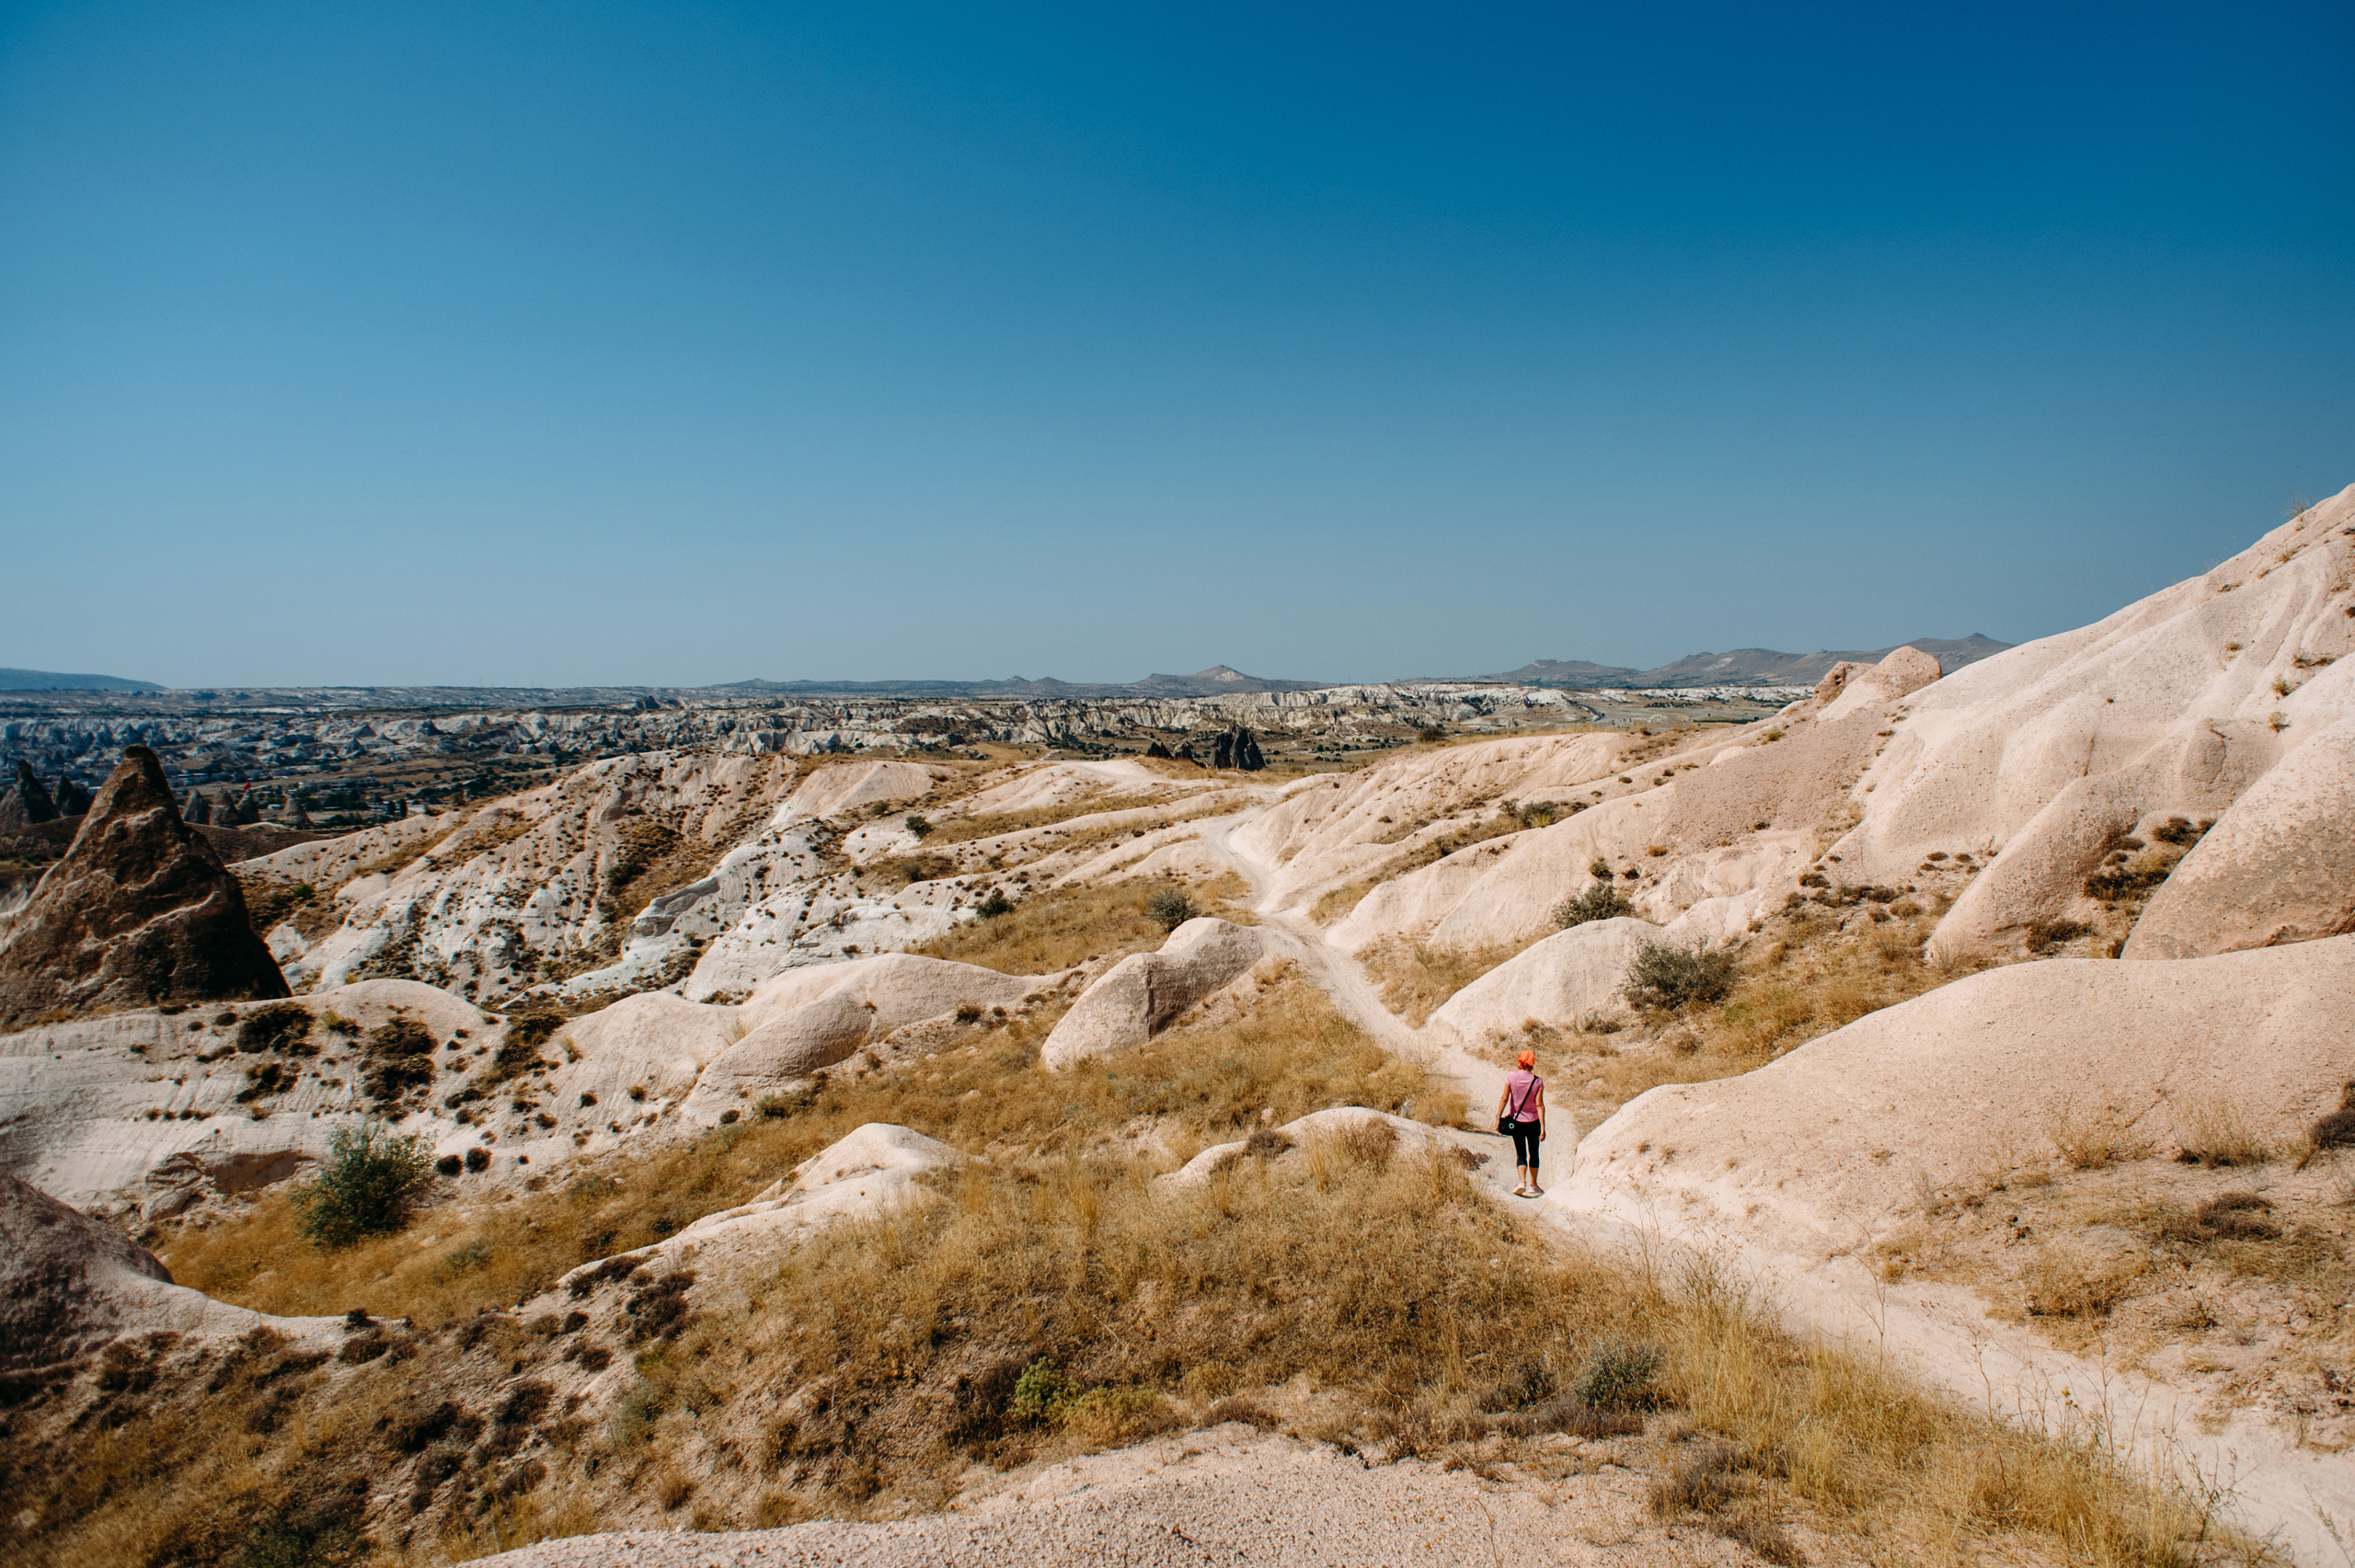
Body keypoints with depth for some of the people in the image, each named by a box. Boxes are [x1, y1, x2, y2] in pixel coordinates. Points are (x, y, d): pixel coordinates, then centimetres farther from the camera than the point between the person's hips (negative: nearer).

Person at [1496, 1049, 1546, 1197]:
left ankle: (1522, 1182, -11)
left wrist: (1499, 1116, 0)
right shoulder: (1538, 1081, -10)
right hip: (1533, 1122, 0)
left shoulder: (1511, 1076, -10)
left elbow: (1504, 1098, -9)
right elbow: (1539, 1105, -12)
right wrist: (1543, 1127, -9)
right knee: (1533, 1153, 14)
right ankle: (1533, 1185, 18)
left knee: (1520, 1153, 8)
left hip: (1516, 1121, 0)